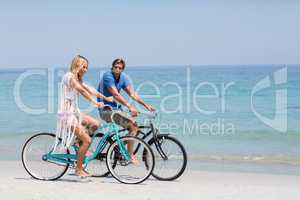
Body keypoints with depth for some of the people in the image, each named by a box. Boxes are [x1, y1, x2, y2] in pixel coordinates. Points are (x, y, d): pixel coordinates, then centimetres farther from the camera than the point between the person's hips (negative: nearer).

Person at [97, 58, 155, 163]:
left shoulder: (123, 78, 9)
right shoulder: (108, 76, -15)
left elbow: (132, 94, 8)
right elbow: (116, 95, -24)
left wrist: (146, 105, 0)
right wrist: (130, 106, -32)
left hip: (116, 109, 8)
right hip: (106, 109, -8)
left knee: (134, 126, 1)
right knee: (131, 122, -22)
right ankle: (130, 155, -18)